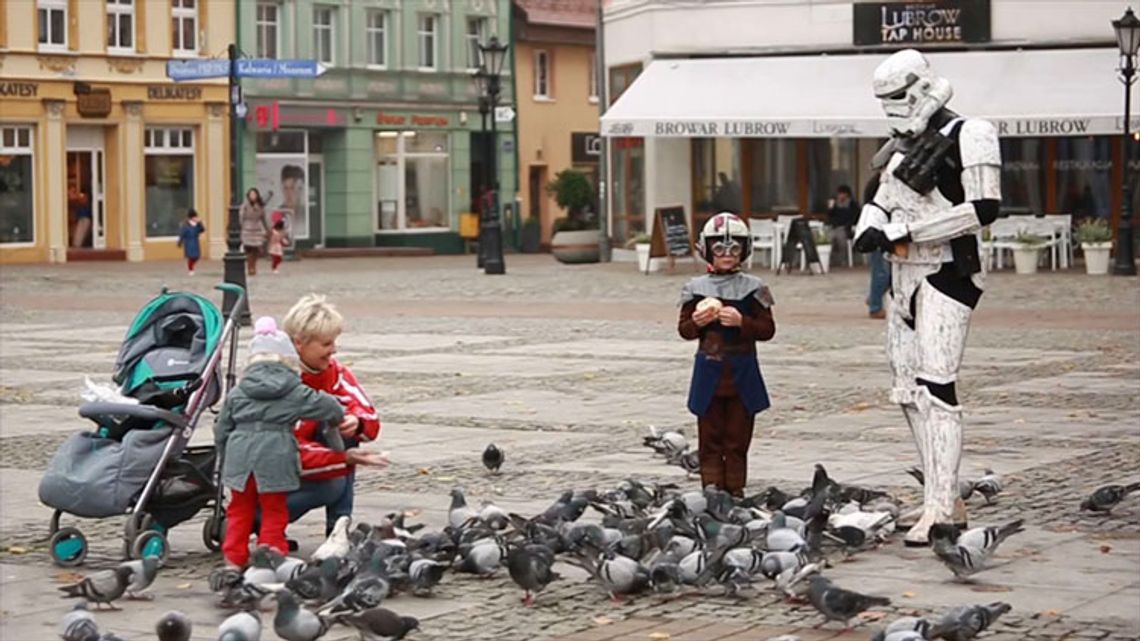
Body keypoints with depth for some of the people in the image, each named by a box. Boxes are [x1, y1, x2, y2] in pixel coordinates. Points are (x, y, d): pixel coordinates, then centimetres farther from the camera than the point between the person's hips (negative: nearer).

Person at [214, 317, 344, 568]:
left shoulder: (236, 394, 9)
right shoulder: (294, 392, 0)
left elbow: (222, 431, 12)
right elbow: (325, 406, 5)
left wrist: (227, 451, 28)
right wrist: (339, 416, 27)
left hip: (239, 456, 3)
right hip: (275, 459, -3)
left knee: (240, 510, 14)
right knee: (274, 511, 7)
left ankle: (234, 558, 17)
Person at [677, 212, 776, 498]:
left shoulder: (752, 288, 1)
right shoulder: (696, 289, 5)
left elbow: (767, 330, -1)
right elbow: (684, 330, 9)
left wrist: (742, 322, -16)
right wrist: (696, 322, -12)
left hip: (742, 372, -1)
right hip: (709, 371, 1)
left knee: (737, 439, 3)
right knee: (710, 439, 3)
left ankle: (735, 490, 9)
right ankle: (711, 489, 6)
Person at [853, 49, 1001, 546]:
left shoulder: (965, 137, -10)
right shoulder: (903, 143, 16)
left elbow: (985, 207, -18)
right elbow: (879, 200, 22)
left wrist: (908, 231, -19)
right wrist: (869, 227, -3)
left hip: (947, 273, -9)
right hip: (905, 276, 10)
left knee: (935, 387, -16)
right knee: (907, 389, 10)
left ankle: (941, 509, -19)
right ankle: (946, 500, 18)